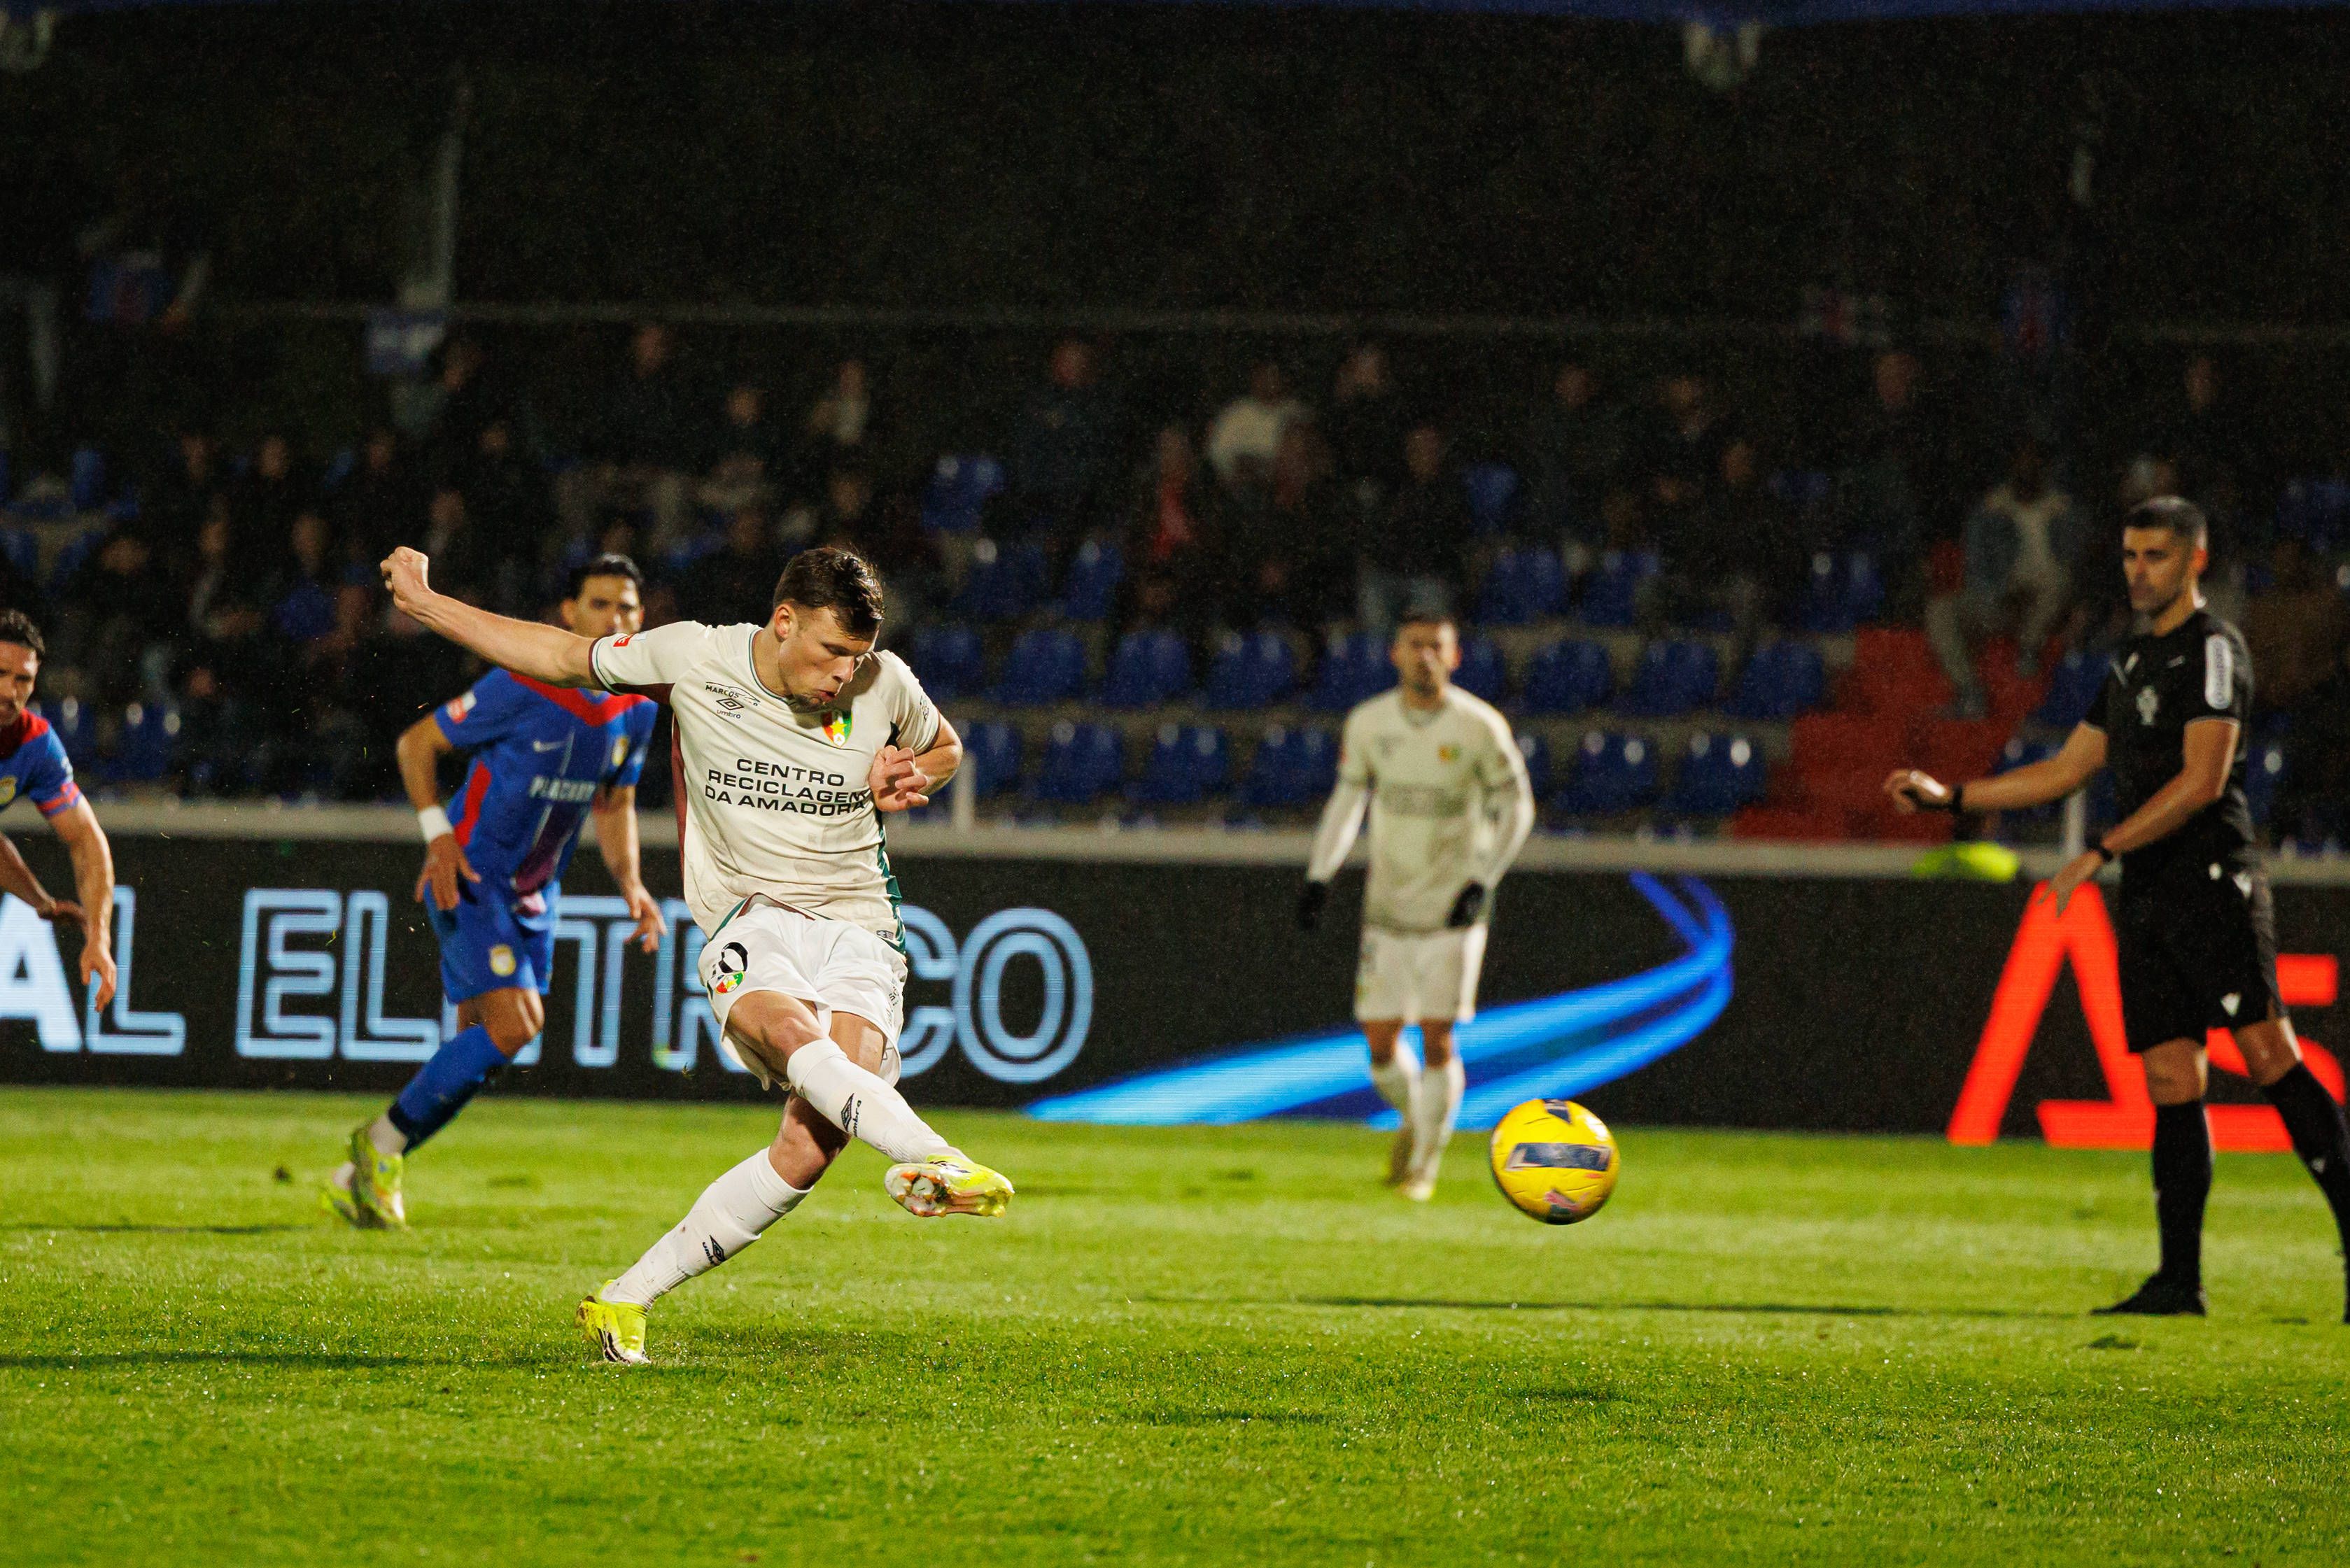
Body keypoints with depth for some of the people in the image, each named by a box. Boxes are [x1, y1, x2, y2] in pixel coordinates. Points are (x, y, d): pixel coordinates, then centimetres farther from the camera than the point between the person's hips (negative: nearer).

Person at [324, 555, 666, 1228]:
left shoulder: (635, 711, 2)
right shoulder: (521, 687, -19)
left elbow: (615, 806, 16)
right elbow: (416, 743, -9)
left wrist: (630, 885, 0)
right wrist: (438, 834, -21)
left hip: (534, 894, 7)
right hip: (469, 877, -7)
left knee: (480, 1049, 5)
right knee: (515, 1023, -20)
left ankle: (362, 1174, 17)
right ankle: (382, 1143, -4)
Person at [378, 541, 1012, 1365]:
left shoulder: (884, 684, 2)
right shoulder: (693, 657, -2)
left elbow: (943, 748, 24)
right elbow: (562, 657, 13)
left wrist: (902, 783, 1)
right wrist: (424, 603, 16)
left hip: (856, 926, 1)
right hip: (747, 918, -1)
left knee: (812, 1145, -23)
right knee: (787, 1029, -39)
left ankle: (629, 1297, -12)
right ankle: (933, 1160, -59)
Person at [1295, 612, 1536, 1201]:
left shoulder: (1479, 727, -9)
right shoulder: (1368, 723, 1)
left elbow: (1516, 806, -1)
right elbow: (1347, 798, 13)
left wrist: (1482, 881, -11)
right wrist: (1319, 875, 5)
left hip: (1452, 908, -3)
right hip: (1388, 904, 3)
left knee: (1436, 1036, -8)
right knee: (1380, 1038, 0)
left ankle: (1425, 1163, 7)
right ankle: (1414, 1120, 31)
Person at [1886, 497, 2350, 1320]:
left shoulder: (2213, 648, -5)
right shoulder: (2135, 661, 22)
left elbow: (2202, 780, -15)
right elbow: (2068, 769, 28)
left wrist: (2098, 854, -17)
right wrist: (1948, 796, 23)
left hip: (2212, 881, -8)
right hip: (2150, 897, 8)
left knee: (2268, 1052, -17)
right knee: (2171, 1084, 3)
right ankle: (2179, 1280, 1)